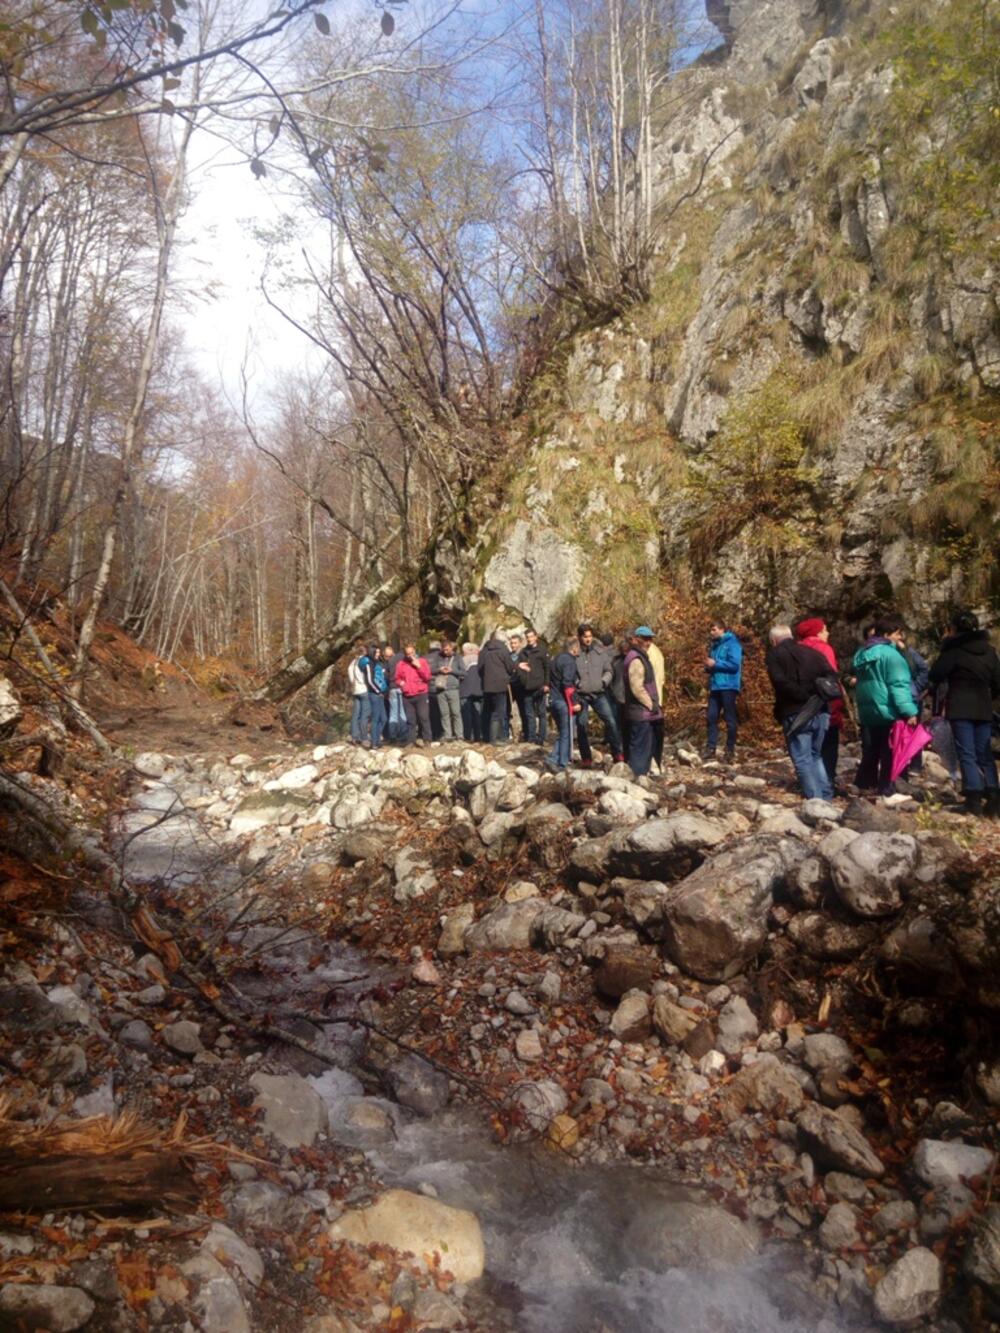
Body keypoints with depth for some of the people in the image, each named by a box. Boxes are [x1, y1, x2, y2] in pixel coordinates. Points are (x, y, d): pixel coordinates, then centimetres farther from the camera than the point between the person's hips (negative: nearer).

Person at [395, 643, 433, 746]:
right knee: (410, 719, 5)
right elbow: (397, 678, 17)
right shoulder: (401, 664, 9)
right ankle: (411, 740, 9)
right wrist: (400, 682, -5)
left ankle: (426, 739, 1)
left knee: (423, 717, -6)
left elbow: (427, 677, -4)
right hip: (407, 696, 2)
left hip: (421, 695, -2)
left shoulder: (422, 661, 3)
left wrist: (419, 666, -12)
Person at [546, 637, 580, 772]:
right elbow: (567, 684, -20)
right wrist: (574, 702, -17)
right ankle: (562, 764, 2)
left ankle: (553, 760, 5)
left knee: (561, 733, 15)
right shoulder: (569, 661, -12)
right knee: (567, 734, 0)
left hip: (553, 700, 9)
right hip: (563, 701, -9)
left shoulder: (558, 659, 17)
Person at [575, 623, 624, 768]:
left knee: (611, 721, -9)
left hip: (599, 694, 1)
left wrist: (604, 681, -10)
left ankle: (617, 753, 3)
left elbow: (608, 670, 7)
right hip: (580, 696, -1)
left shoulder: (600, 651, 2)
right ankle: (586, 758, 18)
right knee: (581, 726, 5)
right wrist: (573, 690, -11)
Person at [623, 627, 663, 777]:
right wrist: (651, 705, -15)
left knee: (645, 746, 16)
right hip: (641, 711, -10)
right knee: (640, 746, -6)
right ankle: (637, 775, -1)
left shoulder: (641, 657, 16)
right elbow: (637, 688, -23)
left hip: (643, 711, 10)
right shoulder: (636, 660, -17)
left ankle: (641, 774, 23)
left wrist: (652, 704, 17)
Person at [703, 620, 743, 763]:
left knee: (730, 719, 1)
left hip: (728, 686, -7)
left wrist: (715, 664, -14)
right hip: (715, 686, 7)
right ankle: (710, 748, 9)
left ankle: (730, 750, 9)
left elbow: (734, 664, -17)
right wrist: (708, 665, 0)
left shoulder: (732, 643, -8)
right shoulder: (714, 645, 16)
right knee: (712, 717, 5)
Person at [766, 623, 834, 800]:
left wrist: (803, 697, -11)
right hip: (820, 712, 6)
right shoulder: (812, 652, 18)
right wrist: (819, 697, 3)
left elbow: (781, 682, -15)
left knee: (802, 760, 1)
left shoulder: (774, 655, 2)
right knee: (816, 756, 21)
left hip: (796, 714, -6)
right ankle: (826, 797, 18)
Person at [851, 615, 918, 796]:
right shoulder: (890, 654, -15)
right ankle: (886, 791, 0)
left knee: (870, 754, 16)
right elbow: (899, 685, -21)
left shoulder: (861, 654, 13)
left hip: (867, 713, 8)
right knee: (890, 755, -2)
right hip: (889, 714, -8)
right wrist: (909, 711, -23)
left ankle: (865, 787, 21)